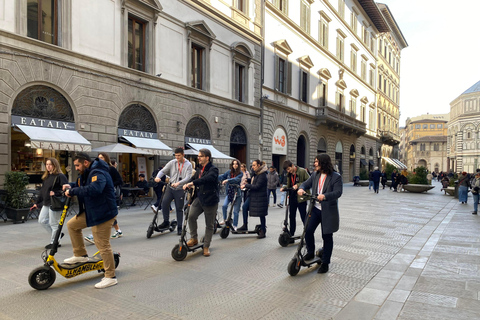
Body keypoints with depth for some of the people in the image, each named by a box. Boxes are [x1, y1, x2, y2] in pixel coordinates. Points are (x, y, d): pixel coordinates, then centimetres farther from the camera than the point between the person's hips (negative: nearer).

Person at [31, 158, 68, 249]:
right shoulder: (46, 177, 15)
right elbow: (42, 190, 20)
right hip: (46, 203, 9)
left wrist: (55, 193, -30)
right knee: (42, 221, 12)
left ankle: (53, 242, 15)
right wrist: (37, 203, 20)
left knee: (54, 223, 0)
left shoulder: (60, 176, -12)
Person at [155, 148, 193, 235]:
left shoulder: (188, 165, -4)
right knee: (164, 202, -16)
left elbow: (188, 178, -14)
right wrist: (158, 177, -20)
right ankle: (166, 221, 4)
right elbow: (163, 171, 2)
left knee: (179, 209, 4)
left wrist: (178, 183, -30)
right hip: (170, 187, 2)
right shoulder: (172, 163, 3)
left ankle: (179, 228, 16)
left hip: (180, 189, -2)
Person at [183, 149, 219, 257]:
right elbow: (194, 178, 10)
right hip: (199, 198, 6)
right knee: (191, 216, -16)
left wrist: (193, 183, -39)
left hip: (210, 200, -5)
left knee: (209, 224, 5)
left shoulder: (213, 169, -12)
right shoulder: (200, 169, 14)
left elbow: (206, 179, -30)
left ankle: (206, 246, 20)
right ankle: (194, 238, 5)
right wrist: (187, 185, -11)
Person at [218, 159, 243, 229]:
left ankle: (235, 226, 17)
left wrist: (227, 180, -38)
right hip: (229, 193, 2)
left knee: (236, 211, 2)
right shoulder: (229, 172, 3)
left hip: (237, 194, -2)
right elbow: (222, 176, -6)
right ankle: (225, 219, 8)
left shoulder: (240, 173, -7)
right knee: (224, 205, -18)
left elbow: (236, 179, -24)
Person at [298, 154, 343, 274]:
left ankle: (325, 263, 19)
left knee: (327, 237, 6)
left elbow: (338, 192, -18)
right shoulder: (315, 175, 8)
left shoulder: (336, 177, -9)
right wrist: (302, 188, -14)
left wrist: (325, 196, -35)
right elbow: (307, 183, 11)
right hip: (315, 209, 4)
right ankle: (310, 252, 19)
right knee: (308, 230, -7)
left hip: (328, 211, -4)